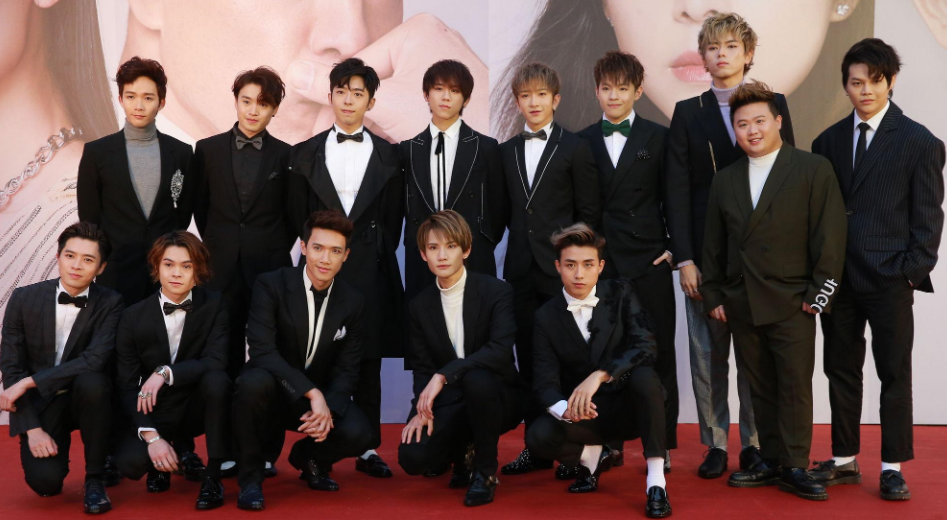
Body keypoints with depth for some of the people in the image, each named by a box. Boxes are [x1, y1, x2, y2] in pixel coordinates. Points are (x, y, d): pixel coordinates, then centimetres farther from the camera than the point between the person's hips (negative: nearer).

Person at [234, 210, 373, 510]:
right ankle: (250, 475, -13)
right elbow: (262, 351, -25)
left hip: (322, 398, 3)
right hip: (272, 393, -3)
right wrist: (312, 392, -33)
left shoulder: (353, 303, -3)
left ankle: (307, 457, 12)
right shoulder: (271, 285, -14)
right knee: (255, 381, -38)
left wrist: (327, 408, -25)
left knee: (358, 434, -27)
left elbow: (347, 370, -4)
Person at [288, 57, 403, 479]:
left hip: (370, 271, 0)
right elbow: (300, 216, 8)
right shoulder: (305, 154, 9)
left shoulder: (388, 155, 8)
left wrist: (376, 257, 1)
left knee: (368, 363, 4)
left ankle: (368, 448, 11)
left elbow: (393, 219, 8)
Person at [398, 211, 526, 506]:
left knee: (477, 378, -39)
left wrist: (444, 375, -33)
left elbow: (501, 351, -25)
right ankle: (463, 452, 13)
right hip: (449, 403, 3)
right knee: (412, 457, -23)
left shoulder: (496, 291, -10)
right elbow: (422, 368, 6)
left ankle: (485, 471, -15)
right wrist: (423, 408, -14)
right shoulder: (421, 305, 5)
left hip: (498, 398, -3)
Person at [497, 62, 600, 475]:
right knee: (529, 361, 6)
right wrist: (520, 244, 5)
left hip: (561, 270, -4)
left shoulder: (575, 148, 1)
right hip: (521, 270, 4)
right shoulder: (506, 151, 14)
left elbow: (589, 213, -1)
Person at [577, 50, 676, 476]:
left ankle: (661, 445, 10)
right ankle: (609, 442, 12)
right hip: (600, 264, 1)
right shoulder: (582, 142, 9)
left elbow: (672, 199, 7)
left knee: (658, 355, 2)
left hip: (649, 262, -1)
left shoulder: (657, 138, 6)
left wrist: (675, 247, -1)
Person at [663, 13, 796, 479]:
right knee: (708, 353, 3)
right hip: (706, 253, 1)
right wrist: (684, 259, -5)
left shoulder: (773, 104, 7)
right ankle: (715, 445, 11)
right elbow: (678, 191, 3)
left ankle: (755, 444, 13)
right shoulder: (688, 113, 8)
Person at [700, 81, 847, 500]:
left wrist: (818, 292, -10)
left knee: (795, 387, -4)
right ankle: (770, 461, 17)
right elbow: (714, 245, 17)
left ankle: (794, 468, 3)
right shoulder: (724, 181, 13)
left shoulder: (814, 170, -1)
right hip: (741, 304, 5)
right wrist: (713, 295, 10)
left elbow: (829, 236, -5)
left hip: (791, 303, -4)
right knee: (760, 388, 9)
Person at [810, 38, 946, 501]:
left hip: (889, 280, -4)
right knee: (841, 370, 11)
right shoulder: (829, 141, 9)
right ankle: (844, 461, 22)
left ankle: (893, 468, 13)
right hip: (837, 276, 4)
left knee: (895, 374, 3)